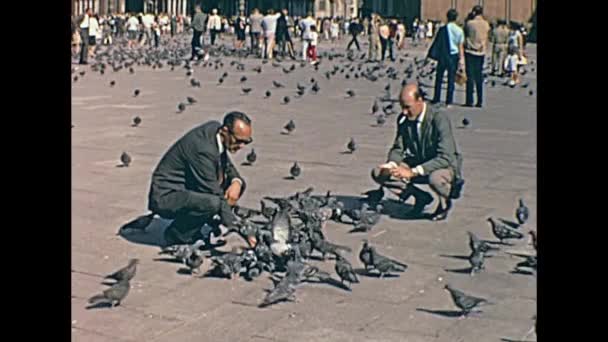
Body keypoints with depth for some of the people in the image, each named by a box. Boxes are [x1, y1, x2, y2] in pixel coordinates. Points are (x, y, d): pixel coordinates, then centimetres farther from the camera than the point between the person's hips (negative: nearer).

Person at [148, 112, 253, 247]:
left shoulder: (215, 128, -3)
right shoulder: (203, 147, -29)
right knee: (212, 202, -34)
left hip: (186, 188, 9)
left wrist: (237, 182, -10)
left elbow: (227, 166, 14)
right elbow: (215, 195, -26)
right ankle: (175, 235, -6)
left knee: (236, 183, 2)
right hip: (165, 197, -9)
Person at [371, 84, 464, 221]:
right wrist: (391, 164, -22)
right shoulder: (403, 119, -7)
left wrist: (413, 172, -39)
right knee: (378, 173, -13)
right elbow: (398, 148, 3)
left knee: (435, 178, -42)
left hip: (445, 166, -6)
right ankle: (421, 197, 5)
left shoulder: (439, 119, -26)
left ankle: (444, 202, -3)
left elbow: (445, 158, -31)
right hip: (417, 162, 6)